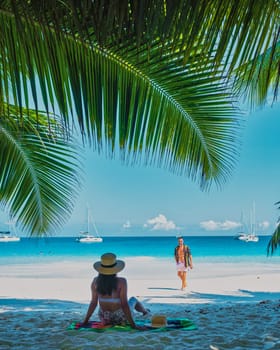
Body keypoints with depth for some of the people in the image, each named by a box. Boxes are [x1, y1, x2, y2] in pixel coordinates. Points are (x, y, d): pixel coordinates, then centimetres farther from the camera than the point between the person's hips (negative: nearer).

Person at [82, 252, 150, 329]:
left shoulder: (95, 281, -17)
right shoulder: (121, 282, -28)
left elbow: (93, 302, -13)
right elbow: (124, 304, -26)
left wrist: (85, 321, -2)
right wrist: (133, 325, -20)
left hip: (105, 318, 3)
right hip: (121, 319, -2)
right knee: (133, 299, 31)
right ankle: (145, 311, 63)